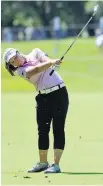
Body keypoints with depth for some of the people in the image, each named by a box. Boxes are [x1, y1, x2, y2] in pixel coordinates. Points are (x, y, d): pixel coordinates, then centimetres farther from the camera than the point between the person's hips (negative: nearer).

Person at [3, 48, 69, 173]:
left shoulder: (35, 53, 4)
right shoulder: (20, 70, 0)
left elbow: (46, 60, -15)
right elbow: (36, 70, -19)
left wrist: (52, 62, -39)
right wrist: (52, 62, -35)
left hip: (59, 93, -2)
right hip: (44, 97, 2)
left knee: (58, 129, -6)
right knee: (42, 131, 3)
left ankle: (56, 164, -8)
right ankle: (43, 163, 18)